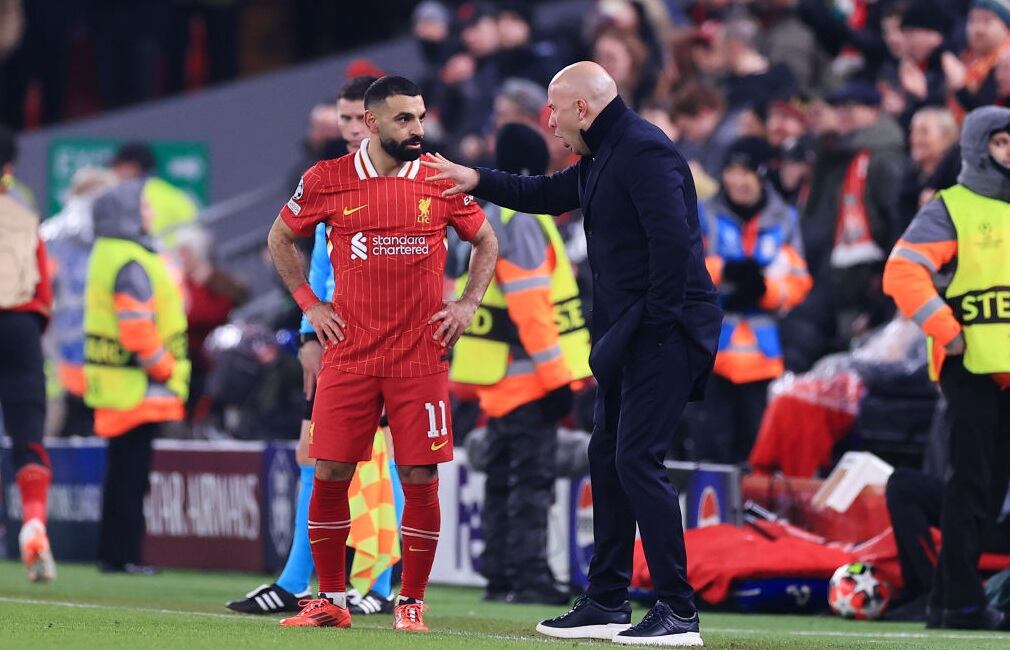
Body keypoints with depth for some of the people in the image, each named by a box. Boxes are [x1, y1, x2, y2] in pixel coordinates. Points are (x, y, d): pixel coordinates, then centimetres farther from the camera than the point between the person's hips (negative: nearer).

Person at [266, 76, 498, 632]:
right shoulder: (327, 181, 0)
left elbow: (485, 241, 17)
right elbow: (280, 238, 16)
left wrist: (468, 304, 4)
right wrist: (310, 304, 7)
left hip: (421, 355, 0)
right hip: (349, 355, 0)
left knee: (421, 478, -2)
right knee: (329, 475, -2)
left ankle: (411, 602, 9)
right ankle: (330, 601, 10)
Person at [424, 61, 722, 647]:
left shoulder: (643, 151, -16)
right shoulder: (603, 158, 17)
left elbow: (672, 240, -24)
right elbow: (545, 195, 34)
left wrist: (657, 323, -21)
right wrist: (477, 180, 25)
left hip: (664, 332, -11)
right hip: (631, 334, 11)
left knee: (637, 459, -13)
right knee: (608, 456, 13)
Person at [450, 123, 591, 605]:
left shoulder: (485, 216, 16)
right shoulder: (521, 221, -14)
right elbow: (529, 306, -20)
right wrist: (555, 375, -19)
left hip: (497, 378, 10)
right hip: (526, 374, -10)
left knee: (504, 475, 12)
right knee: (533, 475, -10)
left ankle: (499, 575, 14)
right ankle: (528, 576, -13)